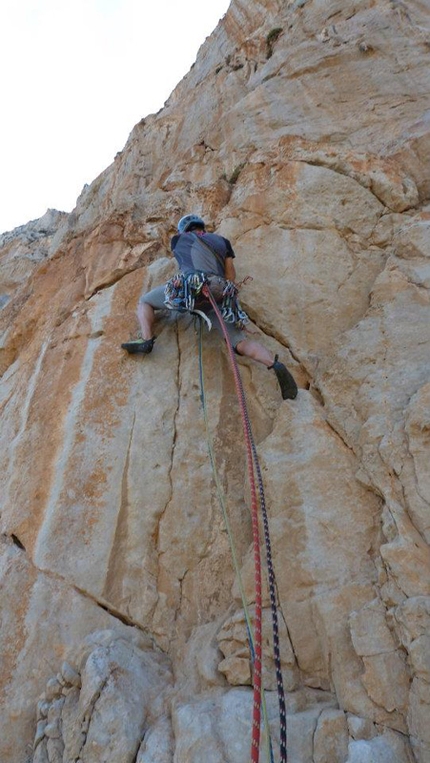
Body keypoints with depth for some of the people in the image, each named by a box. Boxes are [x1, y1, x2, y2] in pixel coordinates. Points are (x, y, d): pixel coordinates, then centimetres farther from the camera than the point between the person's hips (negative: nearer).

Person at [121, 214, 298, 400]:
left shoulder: (178, 239, 31)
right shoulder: (221, 240, 32)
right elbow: (231, 274, 25)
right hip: (219, 294, 2)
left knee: (144, 302, 22)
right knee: (240, 343, 2)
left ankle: (146, 340, -1)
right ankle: (274, 364, -22)